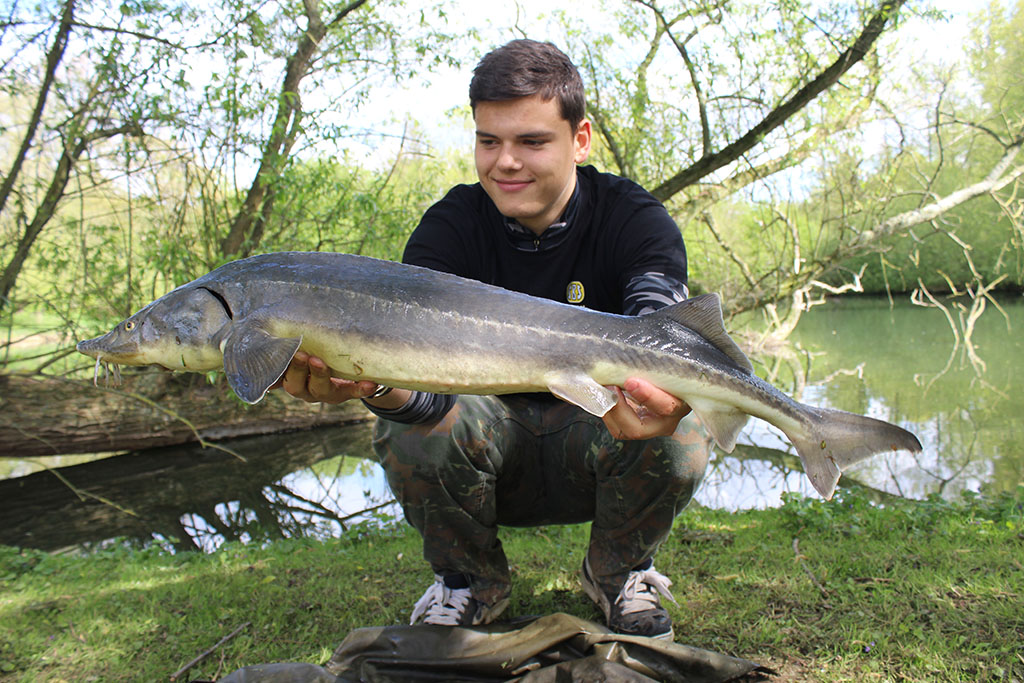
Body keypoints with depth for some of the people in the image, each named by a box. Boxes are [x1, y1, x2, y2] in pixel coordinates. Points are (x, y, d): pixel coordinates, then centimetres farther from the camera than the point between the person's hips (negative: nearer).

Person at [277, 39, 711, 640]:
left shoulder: (635, 219, -13)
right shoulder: (451, 227, -13)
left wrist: (662, 401, -55)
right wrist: (373, 382, -52)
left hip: (597, 431, 0)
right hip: (494, 445, 1)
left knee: (676, 439, -31)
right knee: (413, 427, -29)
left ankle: (621, 572, 3)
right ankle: (469, 582, 1)